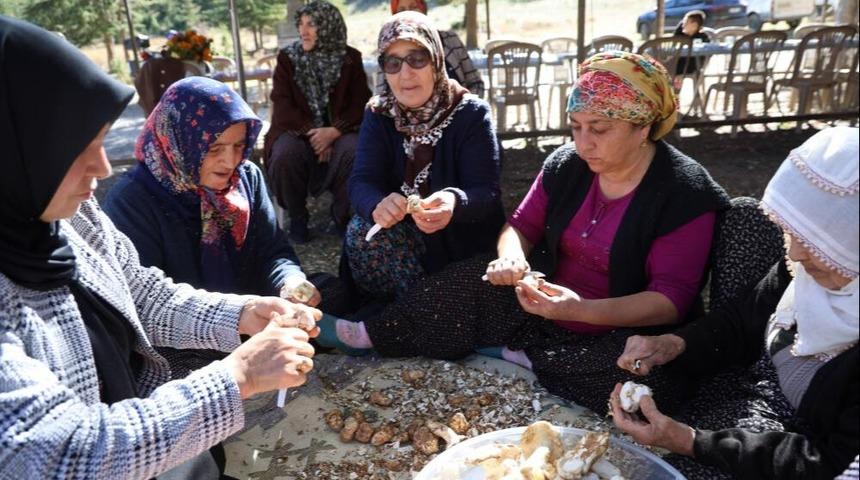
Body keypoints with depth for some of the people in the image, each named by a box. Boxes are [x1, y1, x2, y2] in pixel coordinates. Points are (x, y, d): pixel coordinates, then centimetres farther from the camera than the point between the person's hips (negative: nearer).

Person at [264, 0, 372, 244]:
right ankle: (297, 218, -8)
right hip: (296, 129, 0)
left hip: (338, 129, 0)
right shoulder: (287, 58, 5)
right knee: (286, 154, -33)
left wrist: (334, 130, -22)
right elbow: (282, 105, -4)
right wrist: (311, 132, -20)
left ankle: (342, 216, -7)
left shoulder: (350, 58, 4)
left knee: (354, 152, -33)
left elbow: (360, 104, -4)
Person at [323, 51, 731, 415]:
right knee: (472, 277, -11)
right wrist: (512, 258, -20)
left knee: (659, 374, -35)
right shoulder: (566, 164, -3)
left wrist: (582, 310, -35)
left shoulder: (685, 193, -18)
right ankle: (374, 334, 0)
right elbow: (521, 227, 5)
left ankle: (519, 357, -20)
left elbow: (672, 299, -21)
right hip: (546, 309, 4)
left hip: (628, 329, -4)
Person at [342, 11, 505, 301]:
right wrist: (378, 205, -41)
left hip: (464, 240, -2)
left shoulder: (472, 114, -12)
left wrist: (455, 203, -45)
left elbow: (487, 194, -20)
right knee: (362, 230, -25)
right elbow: (362, 182, -15)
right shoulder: (378, 114, -3)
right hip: (404, 234, 3)